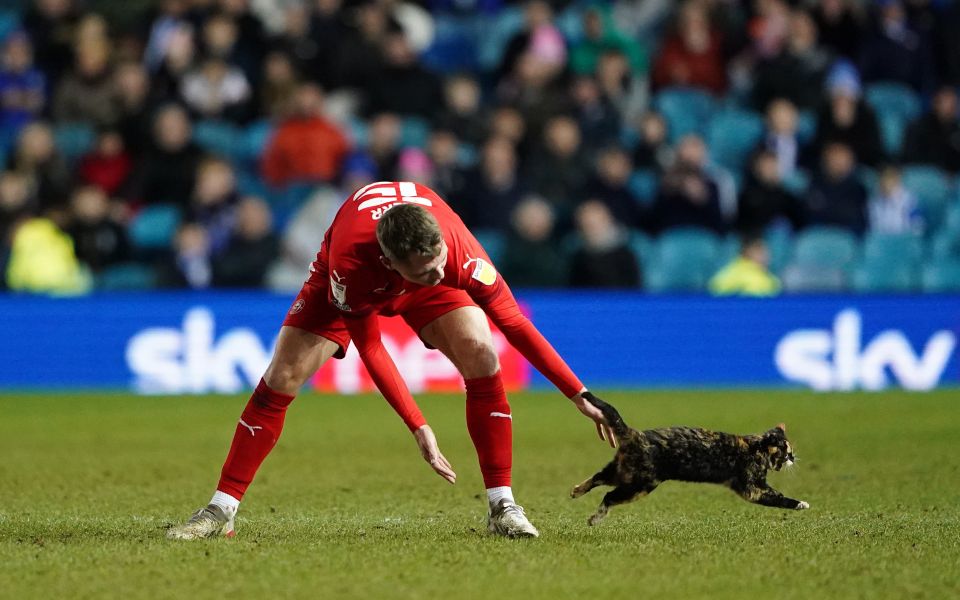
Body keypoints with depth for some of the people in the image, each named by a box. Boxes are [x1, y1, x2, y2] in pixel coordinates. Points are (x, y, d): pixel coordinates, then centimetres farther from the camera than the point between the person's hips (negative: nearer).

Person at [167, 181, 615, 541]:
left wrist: (581, 398, -28)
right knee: (281, 379, -12)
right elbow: (369, 349, -28)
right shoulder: (349, 262, -43)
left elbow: (515, 325, -29)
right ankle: (221, 510, -3)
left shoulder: (461, 252, -41)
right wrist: (418, 427, -30)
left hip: (425, 295, 1)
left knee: (482, 359, -22)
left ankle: (502, 505, -14)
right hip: (352, 285, -1)